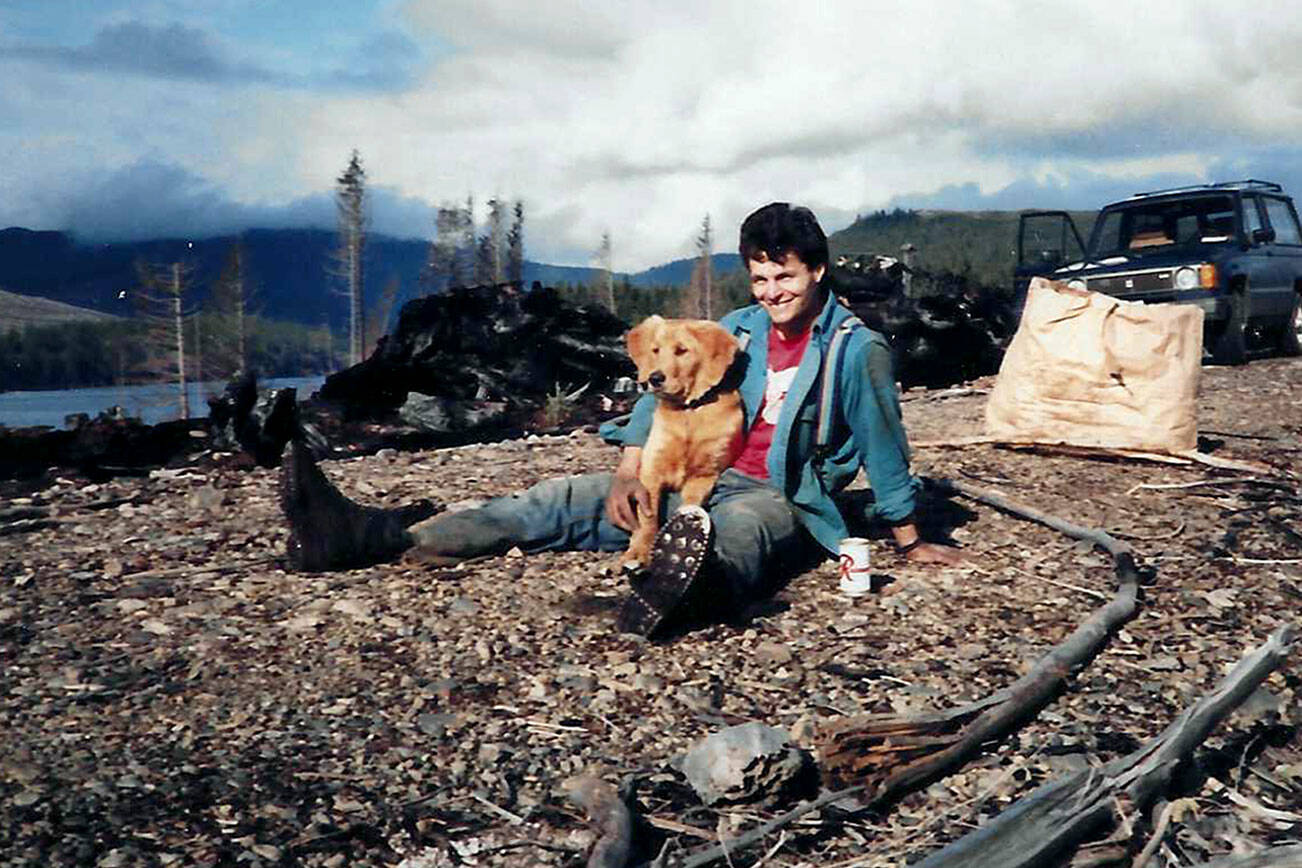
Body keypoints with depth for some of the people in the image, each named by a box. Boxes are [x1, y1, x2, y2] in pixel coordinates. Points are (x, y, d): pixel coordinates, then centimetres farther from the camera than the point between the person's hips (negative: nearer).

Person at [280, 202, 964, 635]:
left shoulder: (857, 349, -6)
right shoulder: (736, 330, 10)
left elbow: (883, 447, -3)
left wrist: (908, 542, 2)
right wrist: (629, 472, -7)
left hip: (782, 503, -5)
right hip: (697, 482, 5)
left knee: (739, 524, -43)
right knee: (562, 501, -10)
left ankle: (688, 580, -81)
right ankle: (367, 538, -19)